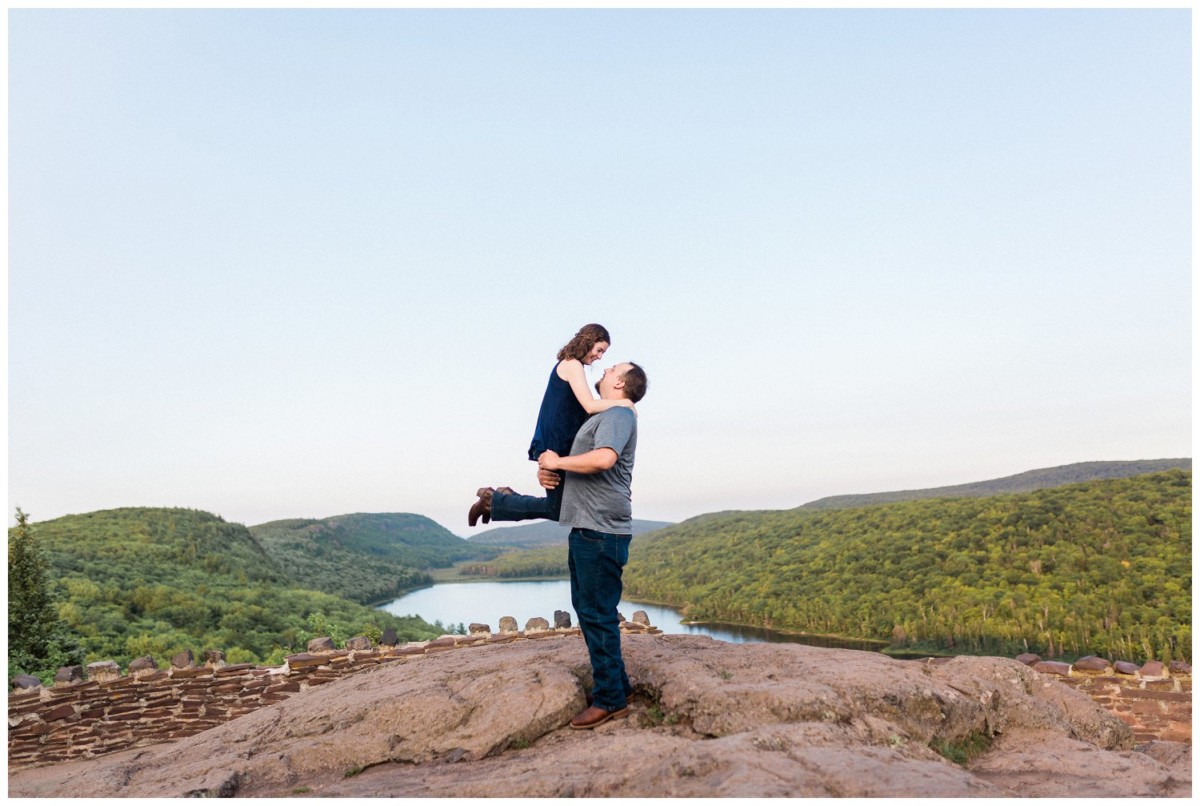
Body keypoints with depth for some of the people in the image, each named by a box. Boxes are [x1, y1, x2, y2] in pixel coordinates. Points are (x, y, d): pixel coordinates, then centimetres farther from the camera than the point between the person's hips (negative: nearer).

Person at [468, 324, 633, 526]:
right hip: (557, 446, -10)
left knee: (559, 505, 13)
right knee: (558, 510, -1)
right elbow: (590, 406, -21)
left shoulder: (568, 365, 18)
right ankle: (491, 500, 6)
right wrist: (624, 402, -11)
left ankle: (506, 497, 20)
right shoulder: (572, 365, -11)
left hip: (560, 444, 10)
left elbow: (583, 410, 12)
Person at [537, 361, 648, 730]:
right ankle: (617, 684, 27)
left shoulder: (619, 414, -10)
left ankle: (611, 699, 6)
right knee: (587, 608, 16)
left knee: (598, 613, -5)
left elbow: (604, 458, -29)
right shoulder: (600, 418, 22)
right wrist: (547, 468, 6)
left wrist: (557, 462, -15)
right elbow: (572, 460, 29)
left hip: (601, 532, -10)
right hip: (585, 529, 10)